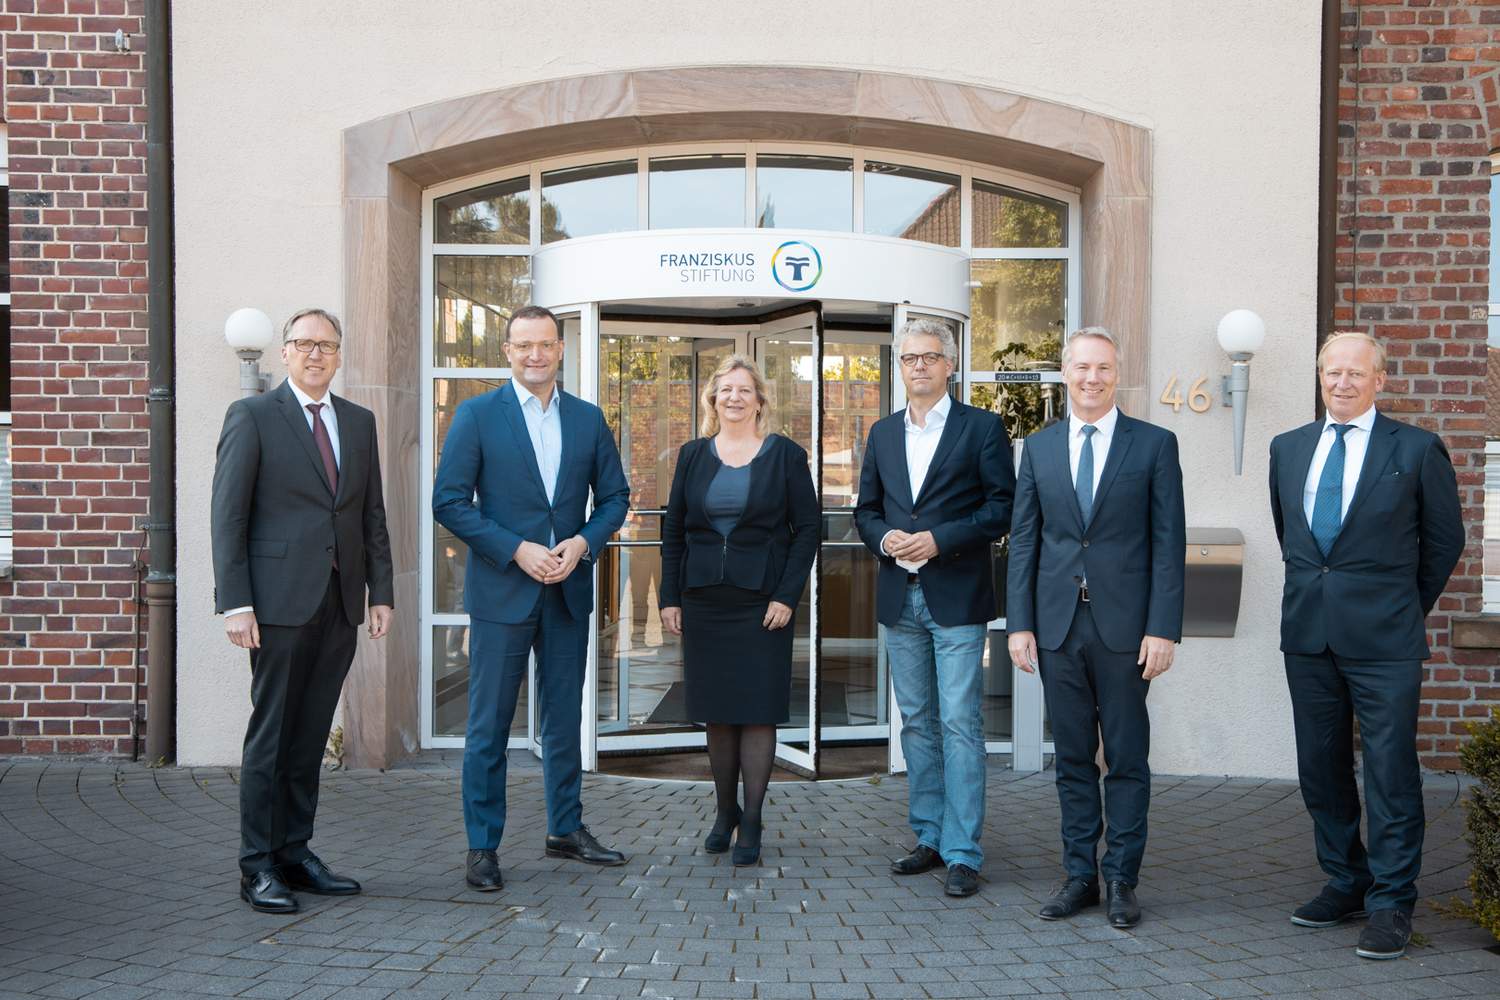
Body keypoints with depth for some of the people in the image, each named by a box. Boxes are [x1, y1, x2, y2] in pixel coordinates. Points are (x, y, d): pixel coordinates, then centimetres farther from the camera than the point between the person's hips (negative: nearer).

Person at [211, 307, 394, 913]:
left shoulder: (359, 422, 15)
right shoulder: (252, 416, 0)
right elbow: (227, 515, -5)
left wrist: (381, 592, 9)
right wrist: (234, 602, -12)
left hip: (340, 603, 5)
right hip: (280, 601, -5)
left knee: (311, 736, 10)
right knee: (271, 735, 0)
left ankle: (295, 854, 20)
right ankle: (258, 868, 10)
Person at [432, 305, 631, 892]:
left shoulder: (588, 419, 8)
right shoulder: (477, 415, -3)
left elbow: (614, 496, 11)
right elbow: (449, 500, -8)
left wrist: (584, 542, -8)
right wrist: (517, 550, -16)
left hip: (568, 589, 4)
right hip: (501, 590, -3)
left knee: (564, 718, 13)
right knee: (489, 724, 2)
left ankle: (566, 830, 27)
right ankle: (482, 846, 13)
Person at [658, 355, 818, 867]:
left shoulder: (785, 454, 1)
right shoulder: (693, 455, 9)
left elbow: (807, 528, -1)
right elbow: (673, 530, 10)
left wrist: (787, 596, -9)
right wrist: (669, 597, 3)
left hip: (763, 602, -3)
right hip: (703, 601, 3)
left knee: (757, 710, 0)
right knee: (716, 712, 9)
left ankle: (751, 822, 8)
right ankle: (725, 811, 23)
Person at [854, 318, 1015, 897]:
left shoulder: (982, 427, -1)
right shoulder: (883, 433, 14)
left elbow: (1002, 507, -7)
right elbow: (867, 509, 16)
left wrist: (939, 539, -16)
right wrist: (885, 538, -6)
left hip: (957, 596, -5)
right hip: (900, 597, 5)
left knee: (959, 723, -6)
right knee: (916, 723, 11)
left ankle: (962, 852, 0)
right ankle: (930, 837, 22)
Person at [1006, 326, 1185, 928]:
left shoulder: (1154, 444, 1)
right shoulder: (1038, 448, 9)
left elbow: (1168, 543, -2)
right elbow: (1023, 541, 8)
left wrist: (1163, 628, -9)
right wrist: (1019, 622, 1)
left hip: (1124, 624, -2)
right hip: (1057, 624, 3)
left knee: (1127, 759, 5)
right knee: (1072, 758, 10)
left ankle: (1121, 880, 16)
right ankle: (1079, 874, 21)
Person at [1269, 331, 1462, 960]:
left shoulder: (1416, 449, -2)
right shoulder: (1288, 448, 10)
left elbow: (1444, 539, 6)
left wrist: (1407, 607, 11)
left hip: (1383, 637, -4)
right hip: (1308, 632, 5)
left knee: (1390, 773, -1)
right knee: (1320, 769, 12)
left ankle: (1391, 904, 10)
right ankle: (1345, 885, 27)